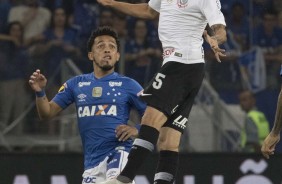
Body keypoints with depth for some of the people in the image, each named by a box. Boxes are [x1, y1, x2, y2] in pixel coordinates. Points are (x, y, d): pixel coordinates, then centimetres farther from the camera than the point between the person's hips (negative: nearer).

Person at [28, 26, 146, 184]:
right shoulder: (76, 84, 12)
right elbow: (47, 113, 11)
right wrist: (40, 92, -8)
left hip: (118, 151, -5)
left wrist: (137, 130, -17)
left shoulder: (128, 85, 3)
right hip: (92, 159, 5)